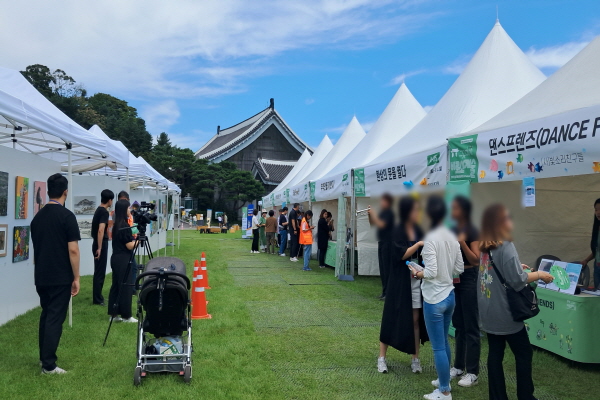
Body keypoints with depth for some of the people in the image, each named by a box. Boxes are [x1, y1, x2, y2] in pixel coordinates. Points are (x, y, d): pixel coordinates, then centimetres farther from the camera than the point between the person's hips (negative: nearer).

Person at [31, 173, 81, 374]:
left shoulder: (37, 216, 7)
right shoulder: (66, 216, -15)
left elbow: (36, 248, 14)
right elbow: (73, 250, -17)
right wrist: (76, 278, -10)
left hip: (41, 277, 7)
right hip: (61, 278, -7)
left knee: (45, 315, 17)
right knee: (55, 318, -1)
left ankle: (44, 357, 26)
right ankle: (48, 365, 3)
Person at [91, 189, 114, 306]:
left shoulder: (98, 210, 11)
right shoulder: (104, 212, -17)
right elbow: (101, 230, -27)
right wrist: (99, 248, -26)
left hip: (98, 244, 9)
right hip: (101, 245, -9)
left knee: (99, 272, 15)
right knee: (100, 272, -3)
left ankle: (98, 297, 22)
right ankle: (97, 299, 2)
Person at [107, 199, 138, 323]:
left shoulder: (117, 225, 10)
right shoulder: (124, 226, -17)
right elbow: (130, 246, -17)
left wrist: (133, 238, 13)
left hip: (116, 258, 9)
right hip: (123, 260, -9)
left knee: (116, 285, 12)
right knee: (125, 287, -2)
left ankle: (114, 313, 18)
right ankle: (126, 315, 4)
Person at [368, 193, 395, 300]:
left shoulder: (389, 212, -11)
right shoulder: (382, 212, 14)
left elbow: (381, 224, -24)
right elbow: (372, 223, 17)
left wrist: (373, 214, -19)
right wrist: (369, 214, 2)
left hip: (388, 243, -9)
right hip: (381, 242, 9)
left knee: (386, 268, -7)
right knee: (382, 268, 12)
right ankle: (384, 291, 19)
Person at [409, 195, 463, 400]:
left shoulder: (430, 239, -20)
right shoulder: (452, 237, 2)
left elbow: (431, 273, -23)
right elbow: (460, 268, 8)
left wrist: (417, 273, -5)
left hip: (435, 299, -8)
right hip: (449, 296, 8)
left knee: (438, 347, 5)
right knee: (444, 342, 23)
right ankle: (444, 380, 37)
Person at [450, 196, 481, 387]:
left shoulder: (472, 231, -13)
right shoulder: (453, 230, 9)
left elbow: (476, 260, -20)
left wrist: (462, 243, -30)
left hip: (469, 279, -8)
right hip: (454, 279, 8)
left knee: (471, 327, 0)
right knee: (458, 325, 15)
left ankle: (472, 373, 8)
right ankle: (458, 366, 26)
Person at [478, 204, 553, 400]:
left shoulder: (486, 247, 6)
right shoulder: (506, 246, -19)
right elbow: (517, 281, -20)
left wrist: (516, 266, 19)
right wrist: (539, 274, -7)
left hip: (489, 312, 7)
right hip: (504, 313, -7)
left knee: (495, 354, 12)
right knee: (524, 354, 10)